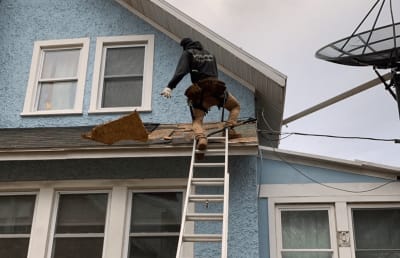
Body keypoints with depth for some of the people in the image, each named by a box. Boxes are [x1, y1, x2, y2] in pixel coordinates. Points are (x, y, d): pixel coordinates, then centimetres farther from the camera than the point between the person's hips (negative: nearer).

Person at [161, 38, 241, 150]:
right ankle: (230, 130, 1)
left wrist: (170, 87, -17)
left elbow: (181, 71, -8)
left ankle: (201, 138, -32)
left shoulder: (188, 53, 10)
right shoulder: (210, 55, 26)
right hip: (216, 88, 3)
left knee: (197, 120, 3)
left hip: (200, 91, -2)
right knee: (236, 106, 25)